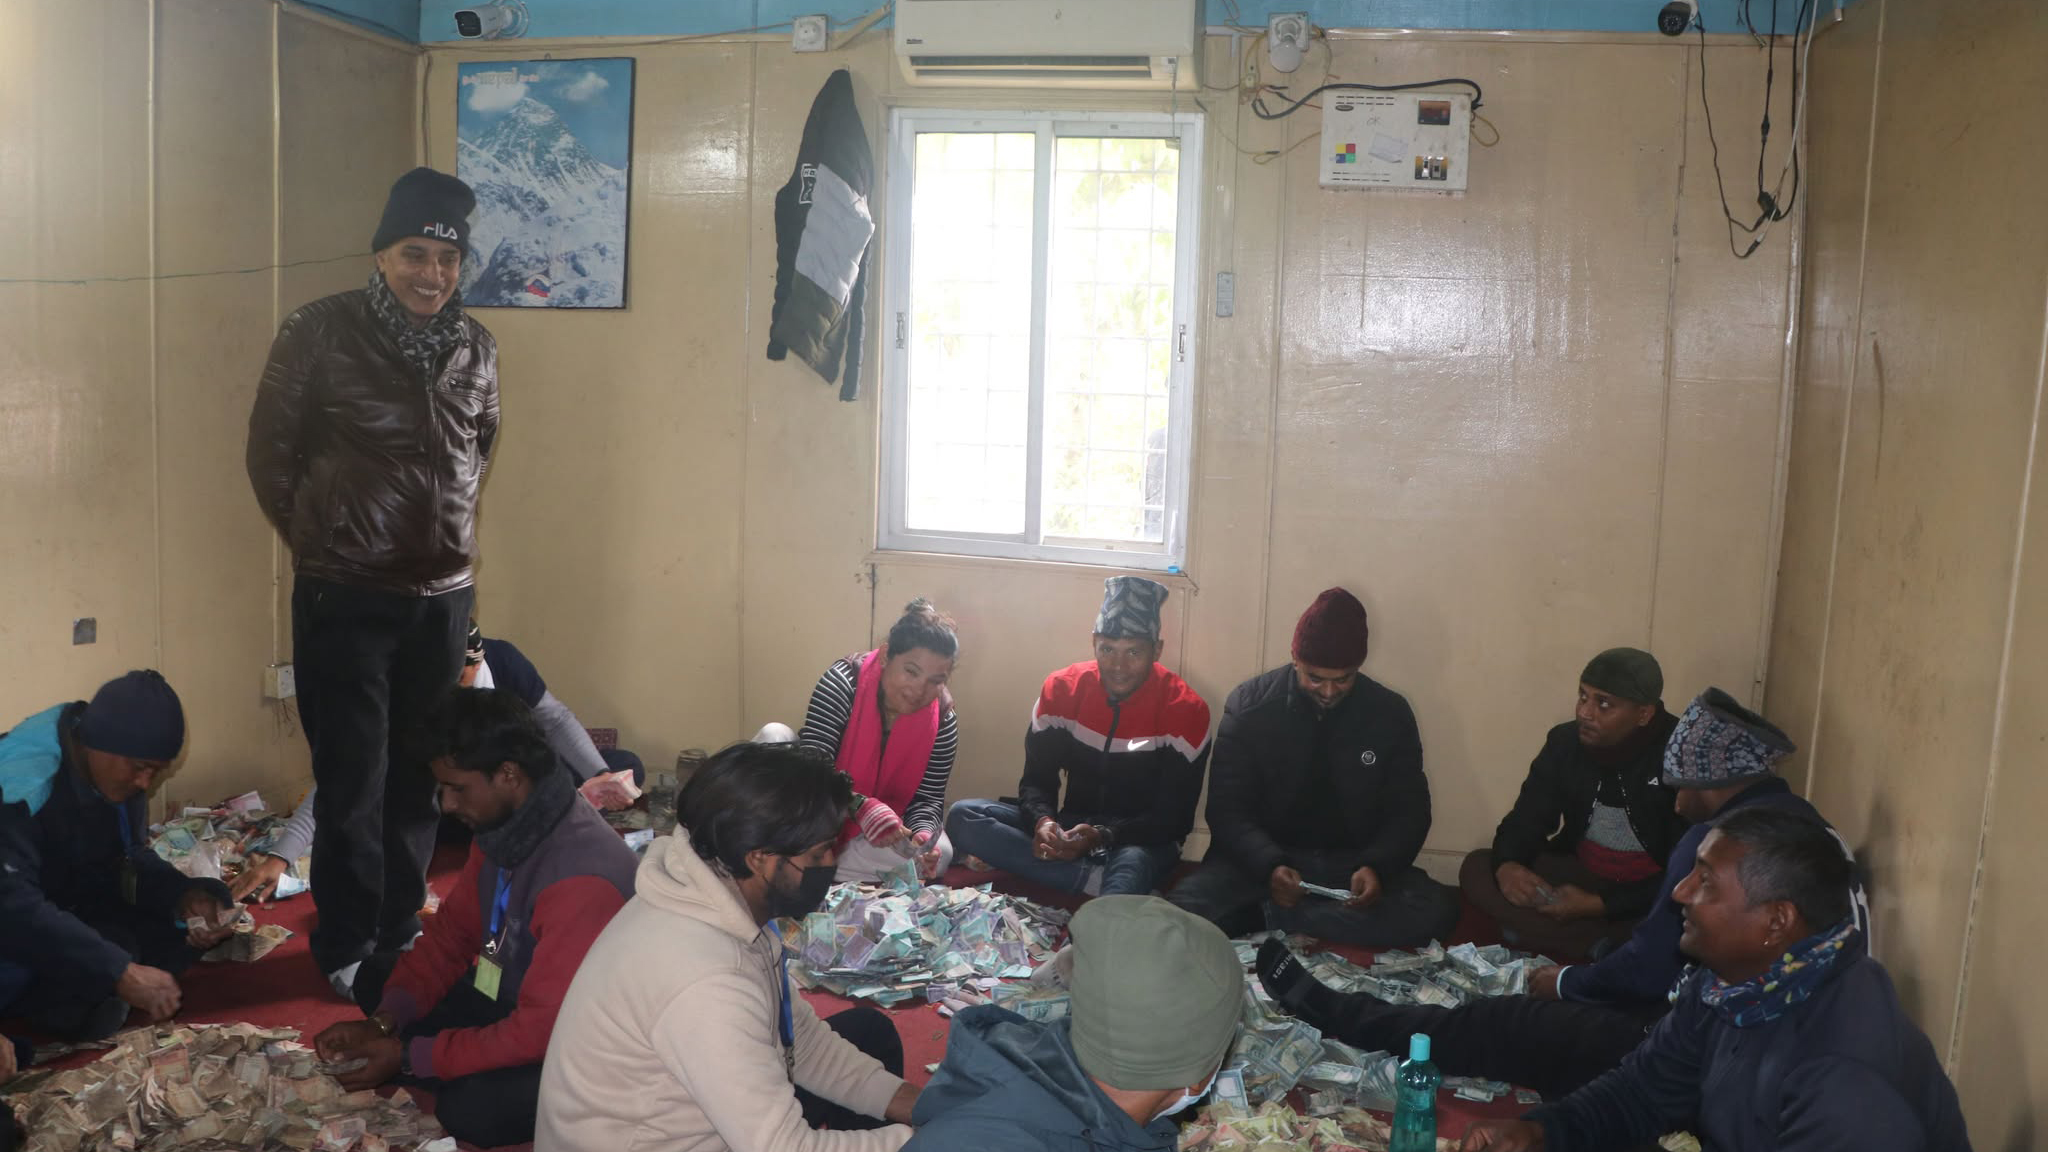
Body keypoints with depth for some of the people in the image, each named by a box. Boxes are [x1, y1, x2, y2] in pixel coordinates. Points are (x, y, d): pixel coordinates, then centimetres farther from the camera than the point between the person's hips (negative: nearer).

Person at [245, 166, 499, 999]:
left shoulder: (474, 347, 2)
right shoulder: (320, 334, -10)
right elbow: (270, 452, -2)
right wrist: (315, 541, 3)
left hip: (443, 596, 4)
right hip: (345, 597, -4)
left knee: (420, 777, 13)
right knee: (353, 783, 2)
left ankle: (400, 933, 29)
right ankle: (347, 948, 18)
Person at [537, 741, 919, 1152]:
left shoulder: (724, 902, -7)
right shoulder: (704, 981, -34)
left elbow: (801, 1035, 4)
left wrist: (906, 1101, -5)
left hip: (678, 1117, 8)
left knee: (869, 1032, 9)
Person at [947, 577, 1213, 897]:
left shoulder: (1185, 710, -12)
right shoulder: (1061, 689, -3)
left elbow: (1173, 820, -12)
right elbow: (1037, 780, 1)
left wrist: (1102, 836, -29)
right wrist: (1043, 822, -23)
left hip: (1143, 842, -5)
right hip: (1071, 827, 5)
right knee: (964, 815, -20)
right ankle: (1100, 880, -27)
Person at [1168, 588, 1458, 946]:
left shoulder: (1390, 713, -1)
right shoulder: (1249, 704, -6)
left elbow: (1409, 812, 2)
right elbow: (1228, 810, -7)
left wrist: (1376, 867, -20)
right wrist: (1270, 866, -26)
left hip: (1352, 863, 2)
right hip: (1264, 859, -2)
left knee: (1436, 909, -28)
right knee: (1184, 910, -31)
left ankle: (1273, 915, -20)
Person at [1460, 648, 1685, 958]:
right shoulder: (1566, 741, -3)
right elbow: (1527, 818, 1)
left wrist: (1599, 905, -27)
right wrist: (1506, 864, -23)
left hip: (1657, 892, -5)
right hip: (1582, 874, 6)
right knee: (1476, 869, -15)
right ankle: (1602, 948, -21)